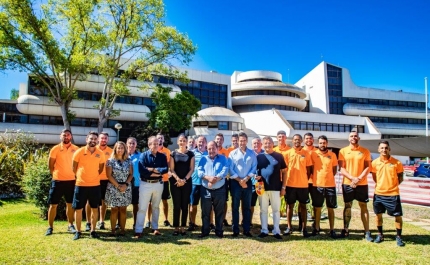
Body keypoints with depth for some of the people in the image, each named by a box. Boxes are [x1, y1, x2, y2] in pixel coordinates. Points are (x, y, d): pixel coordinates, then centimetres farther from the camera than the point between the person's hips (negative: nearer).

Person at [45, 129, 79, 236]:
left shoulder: (76, 149, 2)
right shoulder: (55, 149, -4)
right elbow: (50, 165, 1)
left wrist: (75, 175, 3)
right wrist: (55, 175, 1)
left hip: (71, 180, 2)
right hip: (58, 181, -2)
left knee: (70, 204, 10)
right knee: (53, 205, 4)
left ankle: (70, 225, 21)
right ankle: (50, 227, 15)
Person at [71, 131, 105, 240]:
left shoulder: (100, 153, -1)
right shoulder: (79, 152, -6)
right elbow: (74, 167, 3)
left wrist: (94, 176, 8)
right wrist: (79, 176, 5)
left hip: (95, 185, 2)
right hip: (81, 184, -1)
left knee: (95, 208, 8)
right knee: (78, 209, 5)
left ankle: (93, 231, 20)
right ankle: (78, 231, 19)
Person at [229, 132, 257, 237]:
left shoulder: (252, 153, 6)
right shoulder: (233, 153, 3)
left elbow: (254, 168, 0)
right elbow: (230, 169, -3)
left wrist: (245, 179, -12)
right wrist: (239, 180, -11)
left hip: (248, 182, 1)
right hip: (235, 182, -1)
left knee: (247, 207, 7)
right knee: (235, 207, 4)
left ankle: (247, 230, 15)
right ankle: (235, 230, 11)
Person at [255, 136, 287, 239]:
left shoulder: (279, 156, 2)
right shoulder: (259, 157, 5)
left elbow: (284, 172, 4)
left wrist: (283, 187, -1)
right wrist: (256, 176, -12)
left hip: (276, 188, -1)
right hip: (263, 188, 1)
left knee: (276, 210, 6)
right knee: (263, 210, 9)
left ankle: (276, 231, 16)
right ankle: (264, 230, 20)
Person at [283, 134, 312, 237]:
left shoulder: (306, 153, 3)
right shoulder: (287, 153, 1)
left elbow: (309, 169, 7)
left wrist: (306, 180, 1)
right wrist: (284, 182, -3)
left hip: (303, 185, 1)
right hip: (290, 184, 0)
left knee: (303, 206, 7)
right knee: (290, 205, 7)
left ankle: (304, 228, 15)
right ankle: (289, 227, 17)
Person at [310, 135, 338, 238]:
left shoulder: (332, 155, 3)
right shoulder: (313, 154, -1)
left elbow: (335, 169, 11)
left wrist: (328, 177, 1)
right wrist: (315, 178, -1)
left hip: (330, 185, 1)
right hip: (317, 185, -1)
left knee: (331, 208, 7)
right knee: (317, 208, 8)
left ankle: (332, 230, 16)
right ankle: (316, 228, 20)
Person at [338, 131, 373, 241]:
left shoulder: (365, 151, 3)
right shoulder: (343, 151, 1)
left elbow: (368, 167, -1)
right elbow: (341, 168, -3)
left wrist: (359, 178, -14)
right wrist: (352, 178, -15)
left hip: (362, 184, 0)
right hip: (347, 183, 0)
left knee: (363, 206, 5)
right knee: (347, 206, 7)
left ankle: (367, 232, 11)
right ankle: (345, 230, 16)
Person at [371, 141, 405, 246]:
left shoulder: (396, 162, -5)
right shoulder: (375, 162, -1)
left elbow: (400, 177, 4)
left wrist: (393, 185, -4)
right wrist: (380, 185, 4)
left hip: (393, 194, -2)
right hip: (379, 193, 2)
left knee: (398, 215, 2)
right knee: (378, 214, 10)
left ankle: (398, 237, 20)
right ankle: (380, 234, 27)